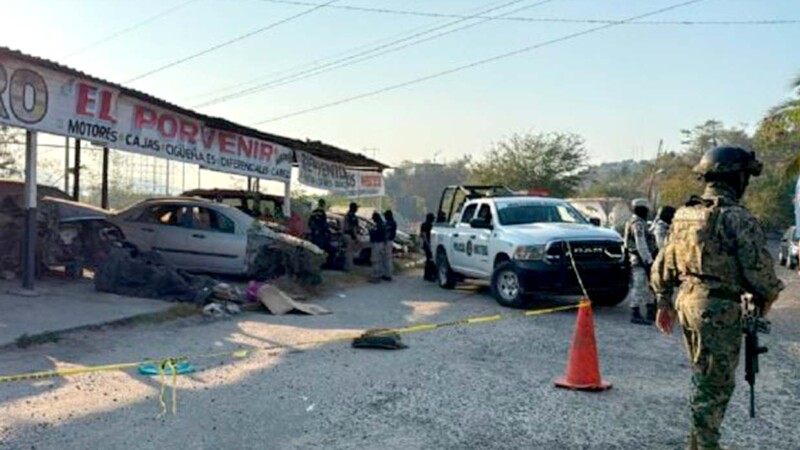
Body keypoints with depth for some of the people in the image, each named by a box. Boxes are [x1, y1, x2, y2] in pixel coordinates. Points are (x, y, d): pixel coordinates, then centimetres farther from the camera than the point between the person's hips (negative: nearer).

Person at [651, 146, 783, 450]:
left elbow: (663, 265, 14)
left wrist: (664, 303, 23)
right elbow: (759, 269, -14)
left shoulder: (684, 215, 8)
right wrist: (766, 298, 6)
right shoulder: (738, 218, -15)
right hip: (719, 310, -8)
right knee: (715, 384, 3)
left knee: (704, 379, 21)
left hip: (687, 302, 8)